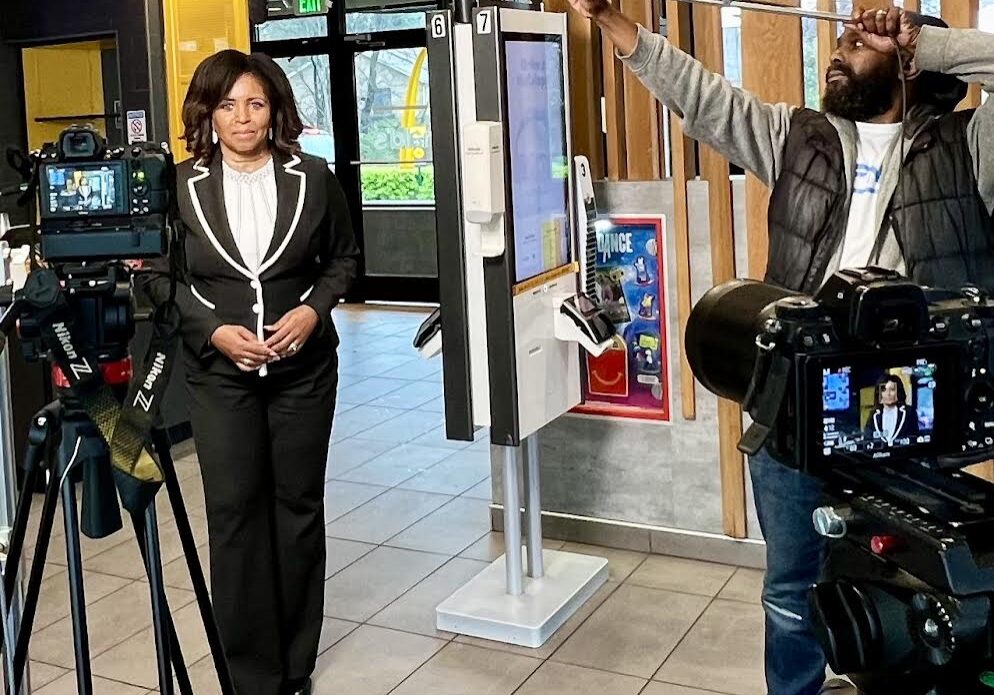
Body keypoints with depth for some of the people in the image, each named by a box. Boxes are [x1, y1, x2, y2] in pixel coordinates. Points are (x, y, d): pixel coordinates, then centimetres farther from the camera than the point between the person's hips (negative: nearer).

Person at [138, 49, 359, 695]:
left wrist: (314, 308, -9)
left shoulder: (313, 177, -1)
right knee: (235, 512, 0)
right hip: (219, 370, -1)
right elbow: (161, 276, 2)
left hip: (303, 365, 1)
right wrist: (215, 330, -12)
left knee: (299, 507, 8)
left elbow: (344, 257, 9)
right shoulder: (180, 185, -3)